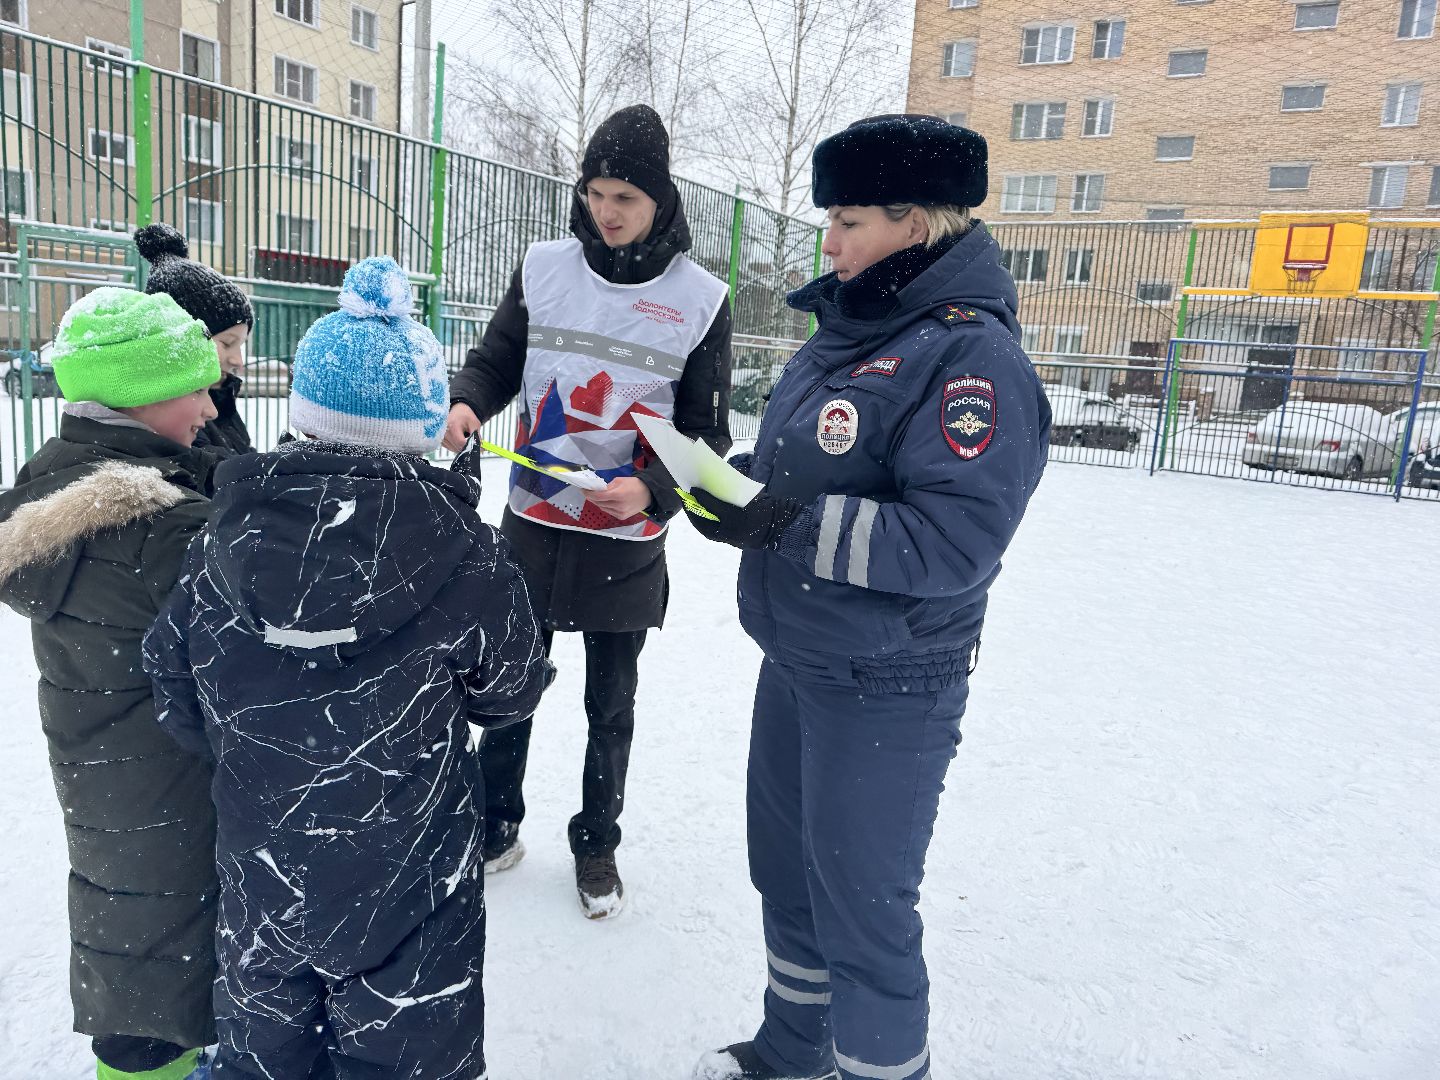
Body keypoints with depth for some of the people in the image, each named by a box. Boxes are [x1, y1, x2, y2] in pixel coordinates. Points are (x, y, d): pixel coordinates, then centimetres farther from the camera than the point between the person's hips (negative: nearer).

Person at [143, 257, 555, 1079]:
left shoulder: (225, 544, -12)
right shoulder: (460, 555, -22)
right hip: (405, 880, -3)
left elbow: (178, 701, -1)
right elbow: (513, 689, -7)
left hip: (260, 869, 4)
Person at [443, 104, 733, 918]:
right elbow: (495, 362, 7)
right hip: (532, 524, 2)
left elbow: (707, 430, -4)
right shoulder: (544, 269, -1)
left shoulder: (699, 299, -7)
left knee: (611, 704, 14)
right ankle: (496, 829, 37)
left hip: (627, 545, -2)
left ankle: (597, 845, 35)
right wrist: (465, 402, -16)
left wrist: (653, 490, -23)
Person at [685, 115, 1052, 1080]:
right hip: (795, 664, 9)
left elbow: (955, 541, -26)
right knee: (787, 872, 23)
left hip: (886, 692, -9)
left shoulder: (973, 354, -18)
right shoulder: (845, 331, 8)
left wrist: (787, 523, -29)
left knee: (861, 904, 6)